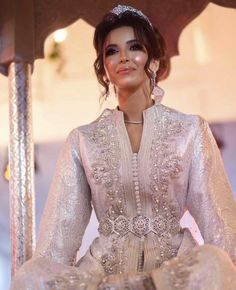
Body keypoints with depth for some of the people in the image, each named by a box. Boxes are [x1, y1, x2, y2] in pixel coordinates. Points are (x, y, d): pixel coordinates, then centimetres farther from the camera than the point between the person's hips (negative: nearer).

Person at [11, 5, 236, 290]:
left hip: (175, 265, 0)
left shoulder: (190, 130, 5)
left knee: (211, 265, -35)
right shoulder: (82, 140, 8)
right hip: (106, 266, 1)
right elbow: (61, 225, 4)